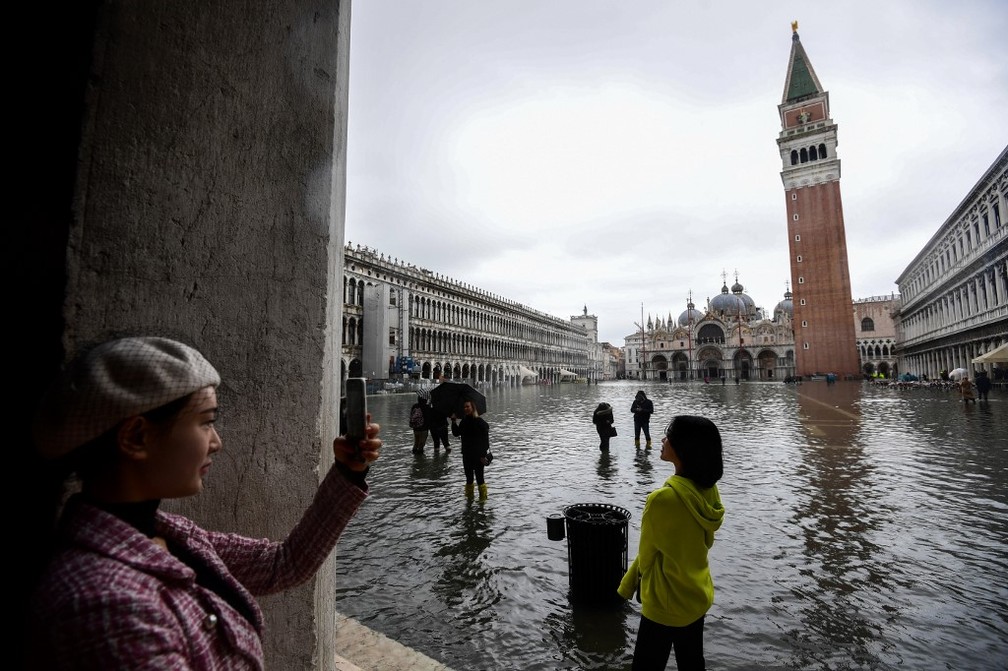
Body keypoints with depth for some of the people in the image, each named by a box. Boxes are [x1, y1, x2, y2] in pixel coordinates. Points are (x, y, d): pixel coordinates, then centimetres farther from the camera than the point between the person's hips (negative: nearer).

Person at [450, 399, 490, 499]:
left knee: (479, 477, 1)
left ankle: (483, 497, 15)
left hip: (478, 455, -6)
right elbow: (456, 433, 2)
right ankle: (469, 496, 30)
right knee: (469, 477, 16)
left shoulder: (480, 422, -13)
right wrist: (453, 421, -7)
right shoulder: (464, 421, 7)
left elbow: (485, 439, -14)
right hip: (467, 454, 6)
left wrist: (483, 455, -16)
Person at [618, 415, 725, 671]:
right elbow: (705, 542, 5)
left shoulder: (663, 499, -33)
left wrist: (629, 584, 6)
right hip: (699, 595, 7)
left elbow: (647, 554, -17)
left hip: (667, 603, -7)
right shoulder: (709, 490, -9)